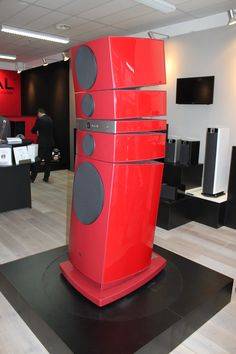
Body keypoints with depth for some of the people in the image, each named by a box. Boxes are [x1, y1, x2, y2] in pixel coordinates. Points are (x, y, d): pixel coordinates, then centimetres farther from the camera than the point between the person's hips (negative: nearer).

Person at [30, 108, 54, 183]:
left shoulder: (39, 119, -10)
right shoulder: (50, 119, 9)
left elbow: (33, 130, -5)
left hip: (42, 144, -6)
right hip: (50, 143, 6)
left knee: (37, 161, 0)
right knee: (48, 161, 12)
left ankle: (32, 178, 4)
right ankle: (46, 178, 15)